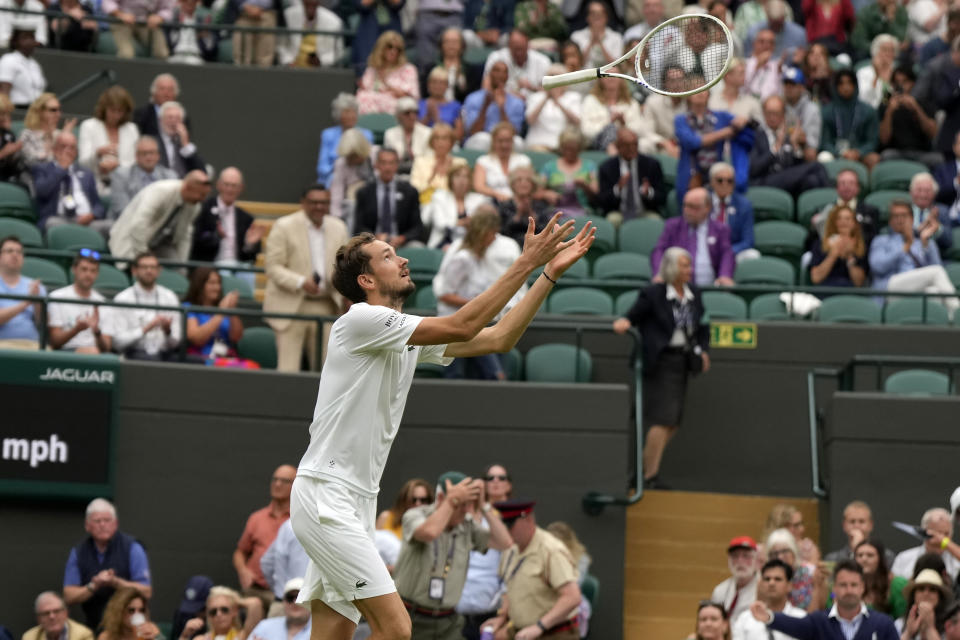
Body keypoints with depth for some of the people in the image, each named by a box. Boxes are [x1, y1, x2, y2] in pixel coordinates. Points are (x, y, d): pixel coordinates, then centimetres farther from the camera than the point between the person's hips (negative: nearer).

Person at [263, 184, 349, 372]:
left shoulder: (338, 228, 11)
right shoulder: (284, 226, -4)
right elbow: (273, 267, -8)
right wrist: (301, 282, -23)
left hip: (326, 306, 5)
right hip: (292, 306, -5)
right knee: (288, 369, -7)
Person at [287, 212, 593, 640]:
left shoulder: (410, 338, 16)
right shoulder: (360, 320, -11)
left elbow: (498, 339, 13)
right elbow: (462, 326, -17)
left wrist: (550, 272, 7)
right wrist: (526, 263, -15)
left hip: (356, 502, 10)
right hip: (324, 496, -10)